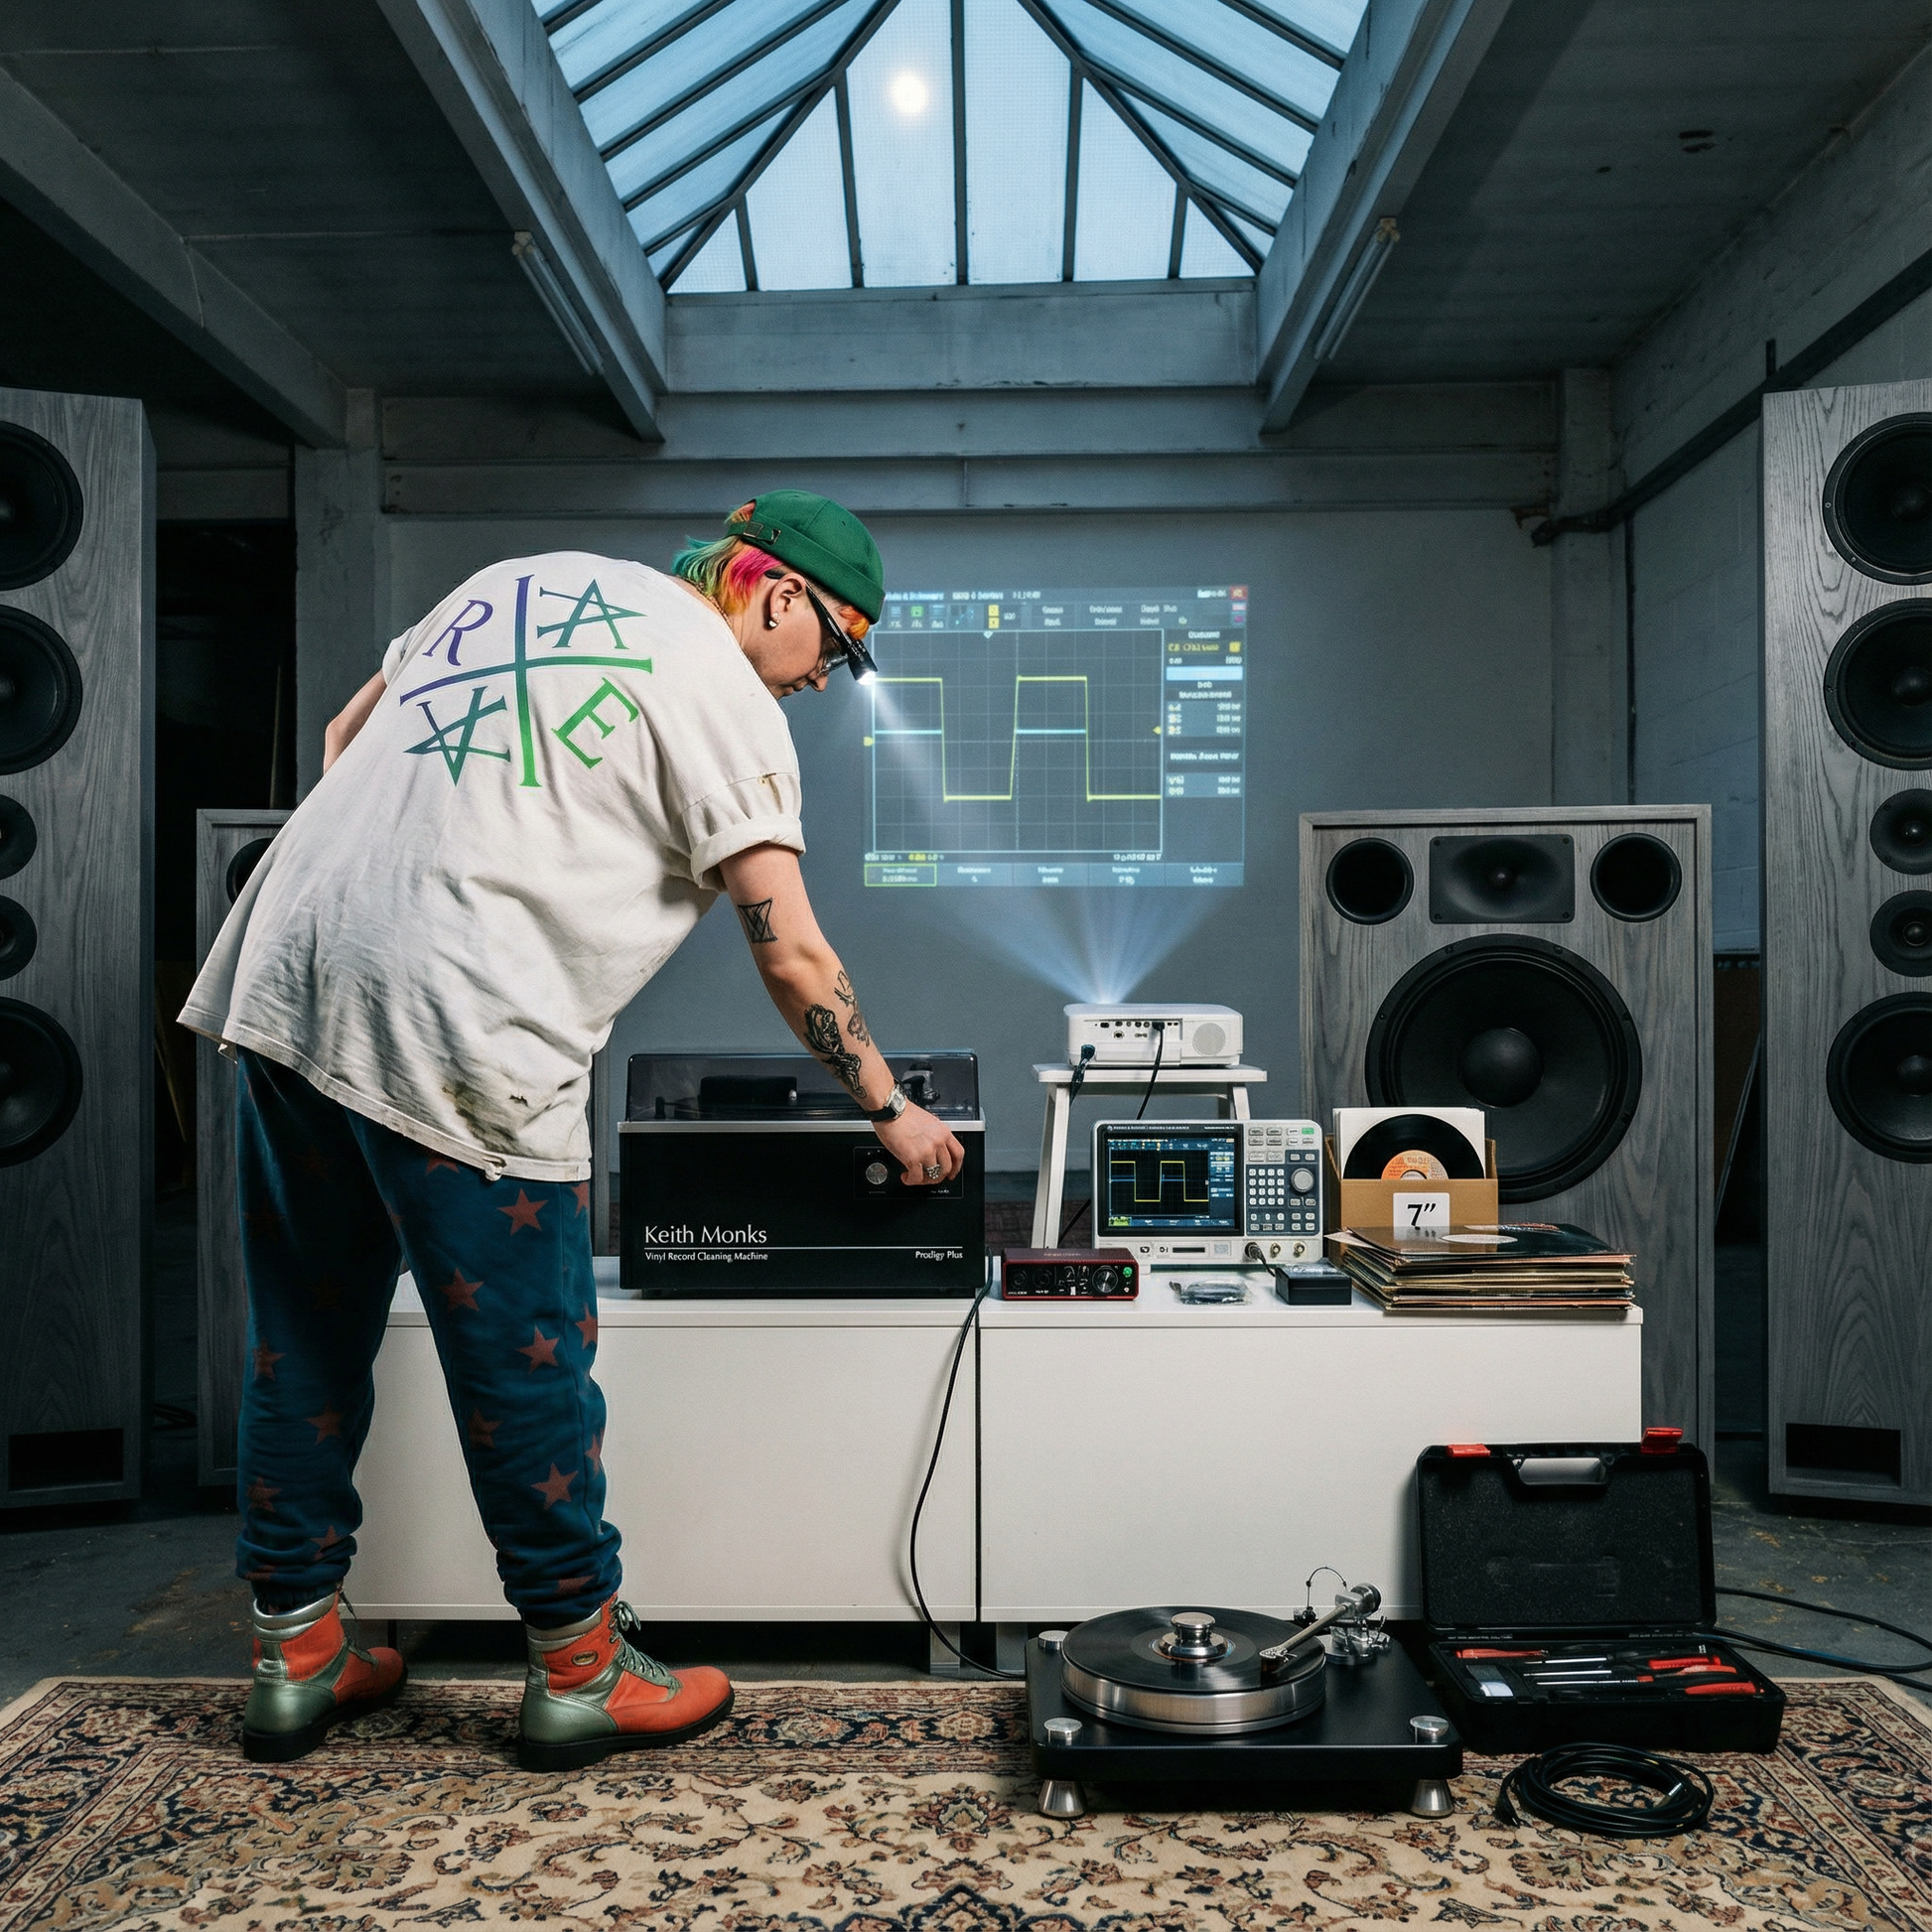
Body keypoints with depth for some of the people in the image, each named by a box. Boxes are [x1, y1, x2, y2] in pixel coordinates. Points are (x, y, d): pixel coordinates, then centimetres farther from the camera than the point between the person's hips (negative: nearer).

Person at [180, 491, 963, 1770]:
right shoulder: (723, 693, -1)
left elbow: (345, 739, 25)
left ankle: (299, 1658, 31)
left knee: (305, 1343, 16)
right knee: (527, 1365, 5)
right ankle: (581, 1675, 22)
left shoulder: (529, 578, 21)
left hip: (279, 974, 8)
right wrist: (891, 1111, 6)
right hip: (456, 1038, -8)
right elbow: (793, 957, -5)